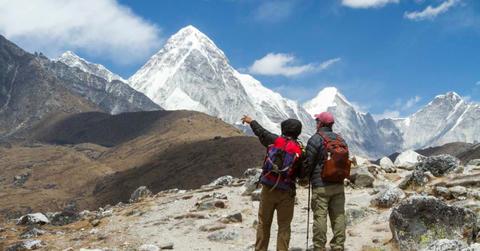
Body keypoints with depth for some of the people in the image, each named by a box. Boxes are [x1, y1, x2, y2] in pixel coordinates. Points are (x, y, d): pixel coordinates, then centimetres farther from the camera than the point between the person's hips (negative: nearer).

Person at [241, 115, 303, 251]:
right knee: (284, 226, 5)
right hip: (286, 192, -1)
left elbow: (261, 132, 14)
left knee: (263, 223, 13)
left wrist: (251, 121, 31)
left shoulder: (275, 140, -3)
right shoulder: (299, 150, -6)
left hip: (268, 189, 2)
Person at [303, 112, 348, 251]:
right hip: (338, 185, 6)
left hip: (320, 186, -6)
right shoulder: (341, 140, 10)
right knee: (338, 216, 9)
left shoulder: (316, 139, -10)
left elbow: (308, 162, -9)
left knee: (320, 217, -1)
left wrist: (305, 176, 9)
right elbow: (346, 162, 14)